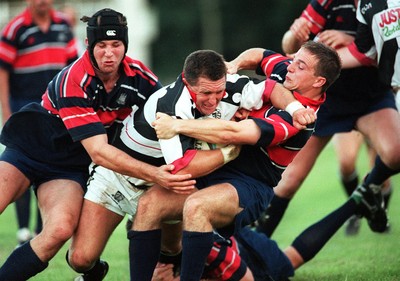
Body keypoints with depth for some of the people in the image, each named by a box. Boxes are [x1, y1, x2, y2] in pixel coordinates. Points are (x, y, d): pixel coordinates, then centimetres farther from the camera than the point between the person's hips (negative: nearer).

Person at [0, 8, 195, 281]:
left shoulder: (138, 75, -13)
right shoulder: (73, 80, -27)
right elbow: (98, 151, -31)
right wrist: (154, 174, -40)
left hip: (70, 165, 3)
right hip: (31, 146, -3)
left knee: (60, 230, -26)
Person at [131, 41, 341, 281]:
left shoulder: (295, 117, -21)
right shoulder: (284, 72, 5)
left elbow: (232, 133, -29)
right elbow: (258, 54, 28)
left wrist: (177, 126, -26)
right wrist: (235, 65, 5)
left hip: (249, 187, -9)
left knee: (196, 206, -39)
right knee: (148, 204, -13)